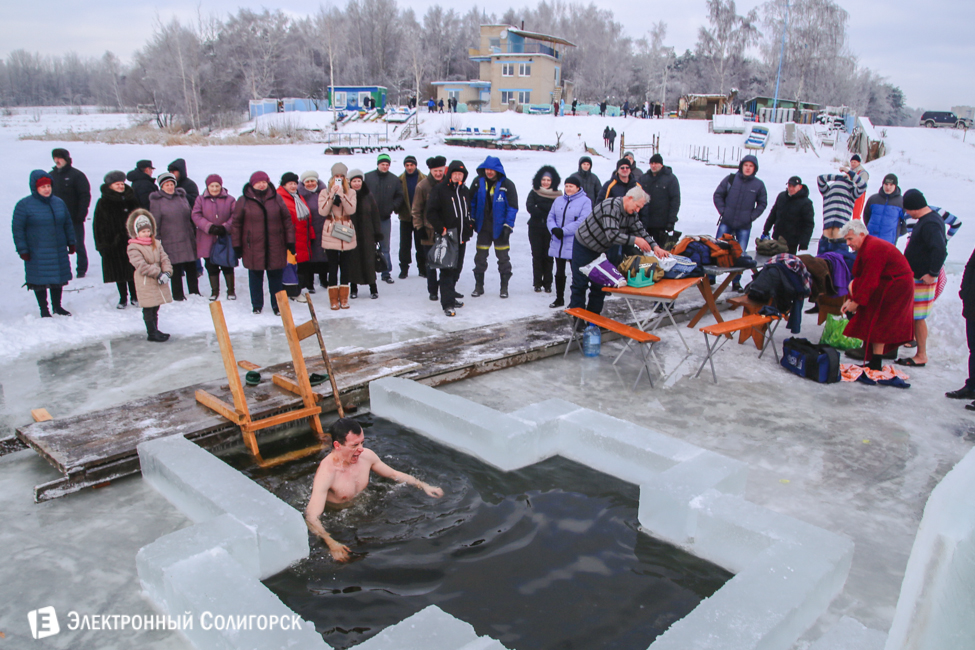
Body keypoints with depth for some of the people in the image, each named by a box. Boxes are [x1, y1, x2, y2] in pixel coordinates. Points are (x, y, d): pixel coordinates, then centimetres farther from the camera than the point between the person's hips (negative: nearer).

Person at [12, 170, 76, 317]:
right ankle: (44, 310, 15)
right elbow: (17, 229, -6)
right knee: (40, 281, 2)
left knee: (58, 279, 12)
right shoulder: (24, 205, -6)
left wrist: (71, 243, 13)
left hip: (59, 251, 4)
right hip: (37, 254, -4)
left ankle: (57, 306, 28)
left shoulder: (59, 203, 7)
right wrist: (22, 250, -10)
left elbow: (68, 224, 17)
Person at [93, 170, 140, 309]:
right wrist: (102, 244, -7)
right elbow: (98, 225, -1)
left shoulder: (131, 200, 8)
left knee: (132, 270, 4)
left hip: (131, 242, 2)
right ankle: (123, 298, 15)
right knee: (119, 271, 4)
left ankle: (134, 296, 17)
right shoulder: (103, 203, -1)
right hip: (114, 244, -2)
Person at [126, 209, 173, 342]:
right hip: (146, 284, -6)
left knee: (155, 308, 15)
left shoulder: (156, 243, 9)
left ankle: (155, 330, 25)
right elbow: (142, 266, -19)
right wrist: (158, 273, -22)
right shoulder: (133, 248, -11)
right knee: (148, 310, 0)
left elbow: (164, 259, 4)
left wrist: (167, 272, -14)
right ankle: (152, 333, 6)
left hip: (159, 281, 6)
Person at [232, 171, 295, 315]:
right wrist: (237, 245, 1)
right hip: (253, 248, -1)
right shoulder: (244, 201, 2)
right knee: (255, 277, 8)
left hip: (276, 247, 1)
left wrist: (290, 241, 3)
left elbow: (287, 220, 8)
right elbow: (236, 224, 4)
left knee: (276, 276, 5)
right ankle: (257, 305, 20)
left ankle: (277, 305, 15)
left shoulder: (276, 199, 6)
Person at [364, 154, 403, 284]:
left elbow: (399, 196, 11)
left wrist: (393, 207, -4)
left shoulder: (394, 180, 4)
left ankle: (386, 273, 12)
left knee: (385, 247, 6)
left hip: (385, 218, 1)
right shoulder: (367, 177, -3)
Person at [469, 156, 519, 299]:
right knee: (480, 257, 6)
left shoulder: (507, 184, -10)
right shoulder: (478, 182, -1)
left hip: (500, 227, -3)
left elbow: (512, 207, -8)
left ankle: (504, 287, 15)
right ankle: (479, 286, 18)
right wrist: (471, 221, 6)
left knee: (503, 258, 4)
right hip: (483, 226, 3)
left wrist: (508, 226, -13)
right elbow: (472, 202, 9)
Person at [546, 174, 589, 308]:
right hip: (558, 243, 6)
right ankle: (559, 299, 25)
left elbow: (582, 222, -16)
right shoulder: (558, 201, 14)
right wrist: (554, 229, -11)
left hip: (575, 245, -6)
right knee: (559, 272, 13)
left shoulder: (585, 201, -5)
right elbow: (550, 217, 10)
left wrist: (563, 231, -18)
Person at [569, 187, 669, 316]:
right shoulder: (611, 207, -30)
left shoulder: (631, 213, -3)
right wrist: (635, 240, -34)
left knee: (599, 285, 6)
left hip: (600, 250, 8)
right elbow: (612, 235, -38)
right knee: (580, 283, -5)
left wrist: (655, 247, -19)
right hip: (583, 246, -8)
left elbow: (640, 231, -4)